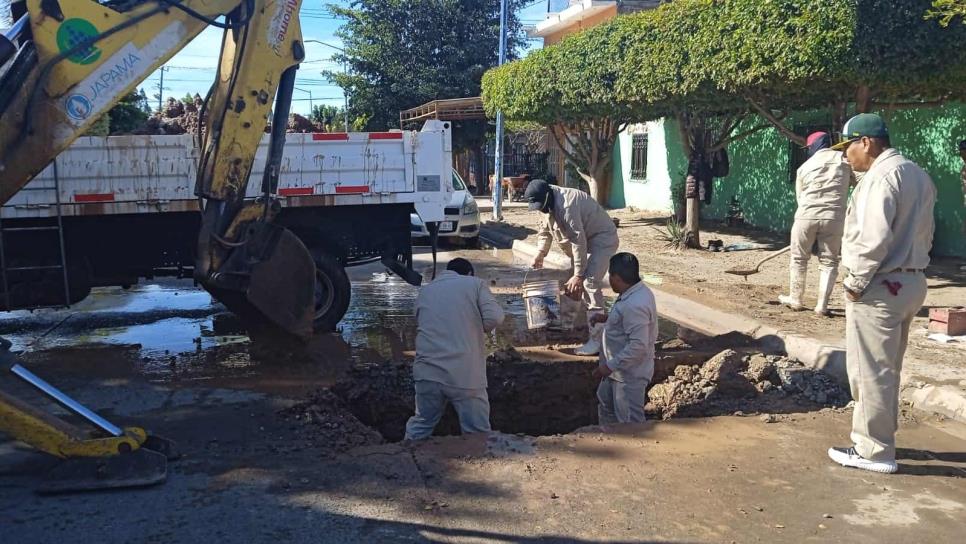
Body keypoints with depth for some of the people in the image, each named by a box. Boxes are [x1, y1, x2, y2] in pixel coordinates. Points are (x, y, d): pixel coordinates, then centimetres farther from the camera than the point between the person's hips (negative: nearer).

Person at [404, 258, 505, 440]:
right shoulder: (475, 283, 6)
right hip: (465, 374, -4)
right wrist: (478, 329, 13)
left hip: (428, 372, 4)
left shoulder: (425, 291, 19)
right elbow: (494, 317, -7)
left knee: (421, 425, 20)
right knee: (478, 435, 5)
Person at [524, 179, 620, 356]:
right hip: (589, 239, 10)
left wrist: (578, 275, -28)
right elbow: (545, 230, 18)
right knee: (583, 282, 13)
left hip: (603, 239, -10)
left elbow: (579, 242, -30)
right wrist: (539, 254, 9)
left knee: (590, 282, -19)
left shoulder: (566, 205, -30)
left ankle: (597, 340, -19)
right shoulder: (552, 203, 1)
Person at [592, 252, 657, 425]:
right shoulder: (636, 292, 1)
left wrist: (610, 366, -25)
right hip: (619, 369, 11)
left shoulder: (635, 305, -31)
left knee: (630, 421, 3)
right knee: (605, 400, 28)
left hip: (630, 373, -11)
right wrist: (608, 318, 12)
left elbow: (638, 346, -32)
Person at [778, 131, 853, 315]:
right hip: (834, 218, 0)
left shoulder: (805, 167, 10)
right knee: (829, 262, 9)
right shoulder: (845, 159, 6)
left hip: (806, 216, 1)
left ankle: (795, 299, 23)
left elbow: (800, 197, 12)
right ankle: (822, 305, 5)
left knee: (799, 259, 15)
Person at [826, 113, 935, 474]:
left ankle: (875, 451, 8)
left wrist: (856, 282, -15)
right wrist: (909, 267, 16)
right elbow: (924, 233, 17)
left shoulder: (882, 176, -17)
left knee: (871, 372, 0)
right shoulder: (918, 175, 14)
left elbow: (873, 238, -24)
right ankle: (877, 439, 28)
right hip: (911, 282, 10)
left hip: (880, 286, -10)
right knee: (886, 371, 18)